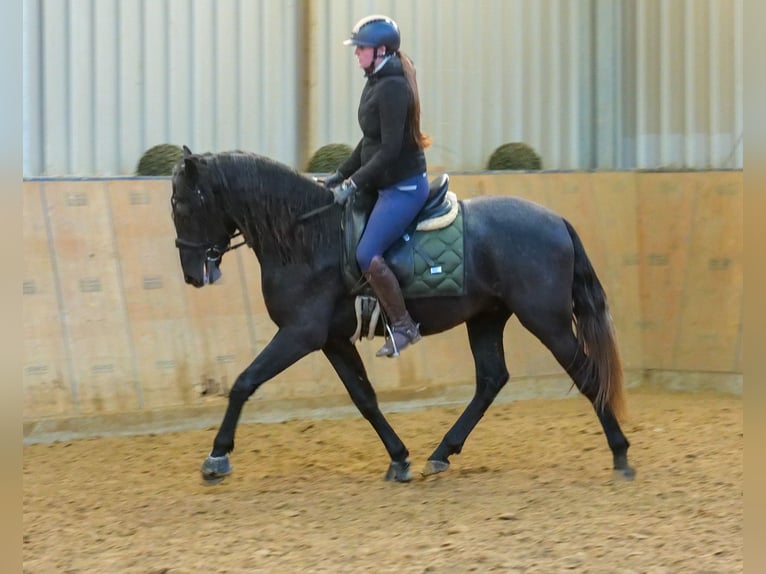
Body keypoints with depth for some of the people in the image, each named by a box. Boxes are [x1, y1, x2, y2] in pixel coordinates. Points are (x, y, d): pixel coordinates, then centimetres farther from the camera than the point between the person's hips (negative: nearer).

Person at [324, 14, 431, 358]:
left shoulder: (392, 87, -19)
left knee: (366, 255, -19)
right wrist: (341, 175, 13)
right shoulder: (376, 84, 11)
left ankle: (403, 326, -8)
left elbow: (389, 149, -24)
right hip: (386, 184, 11)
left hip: (404, 186, -11)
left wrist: (354, 184, -22)